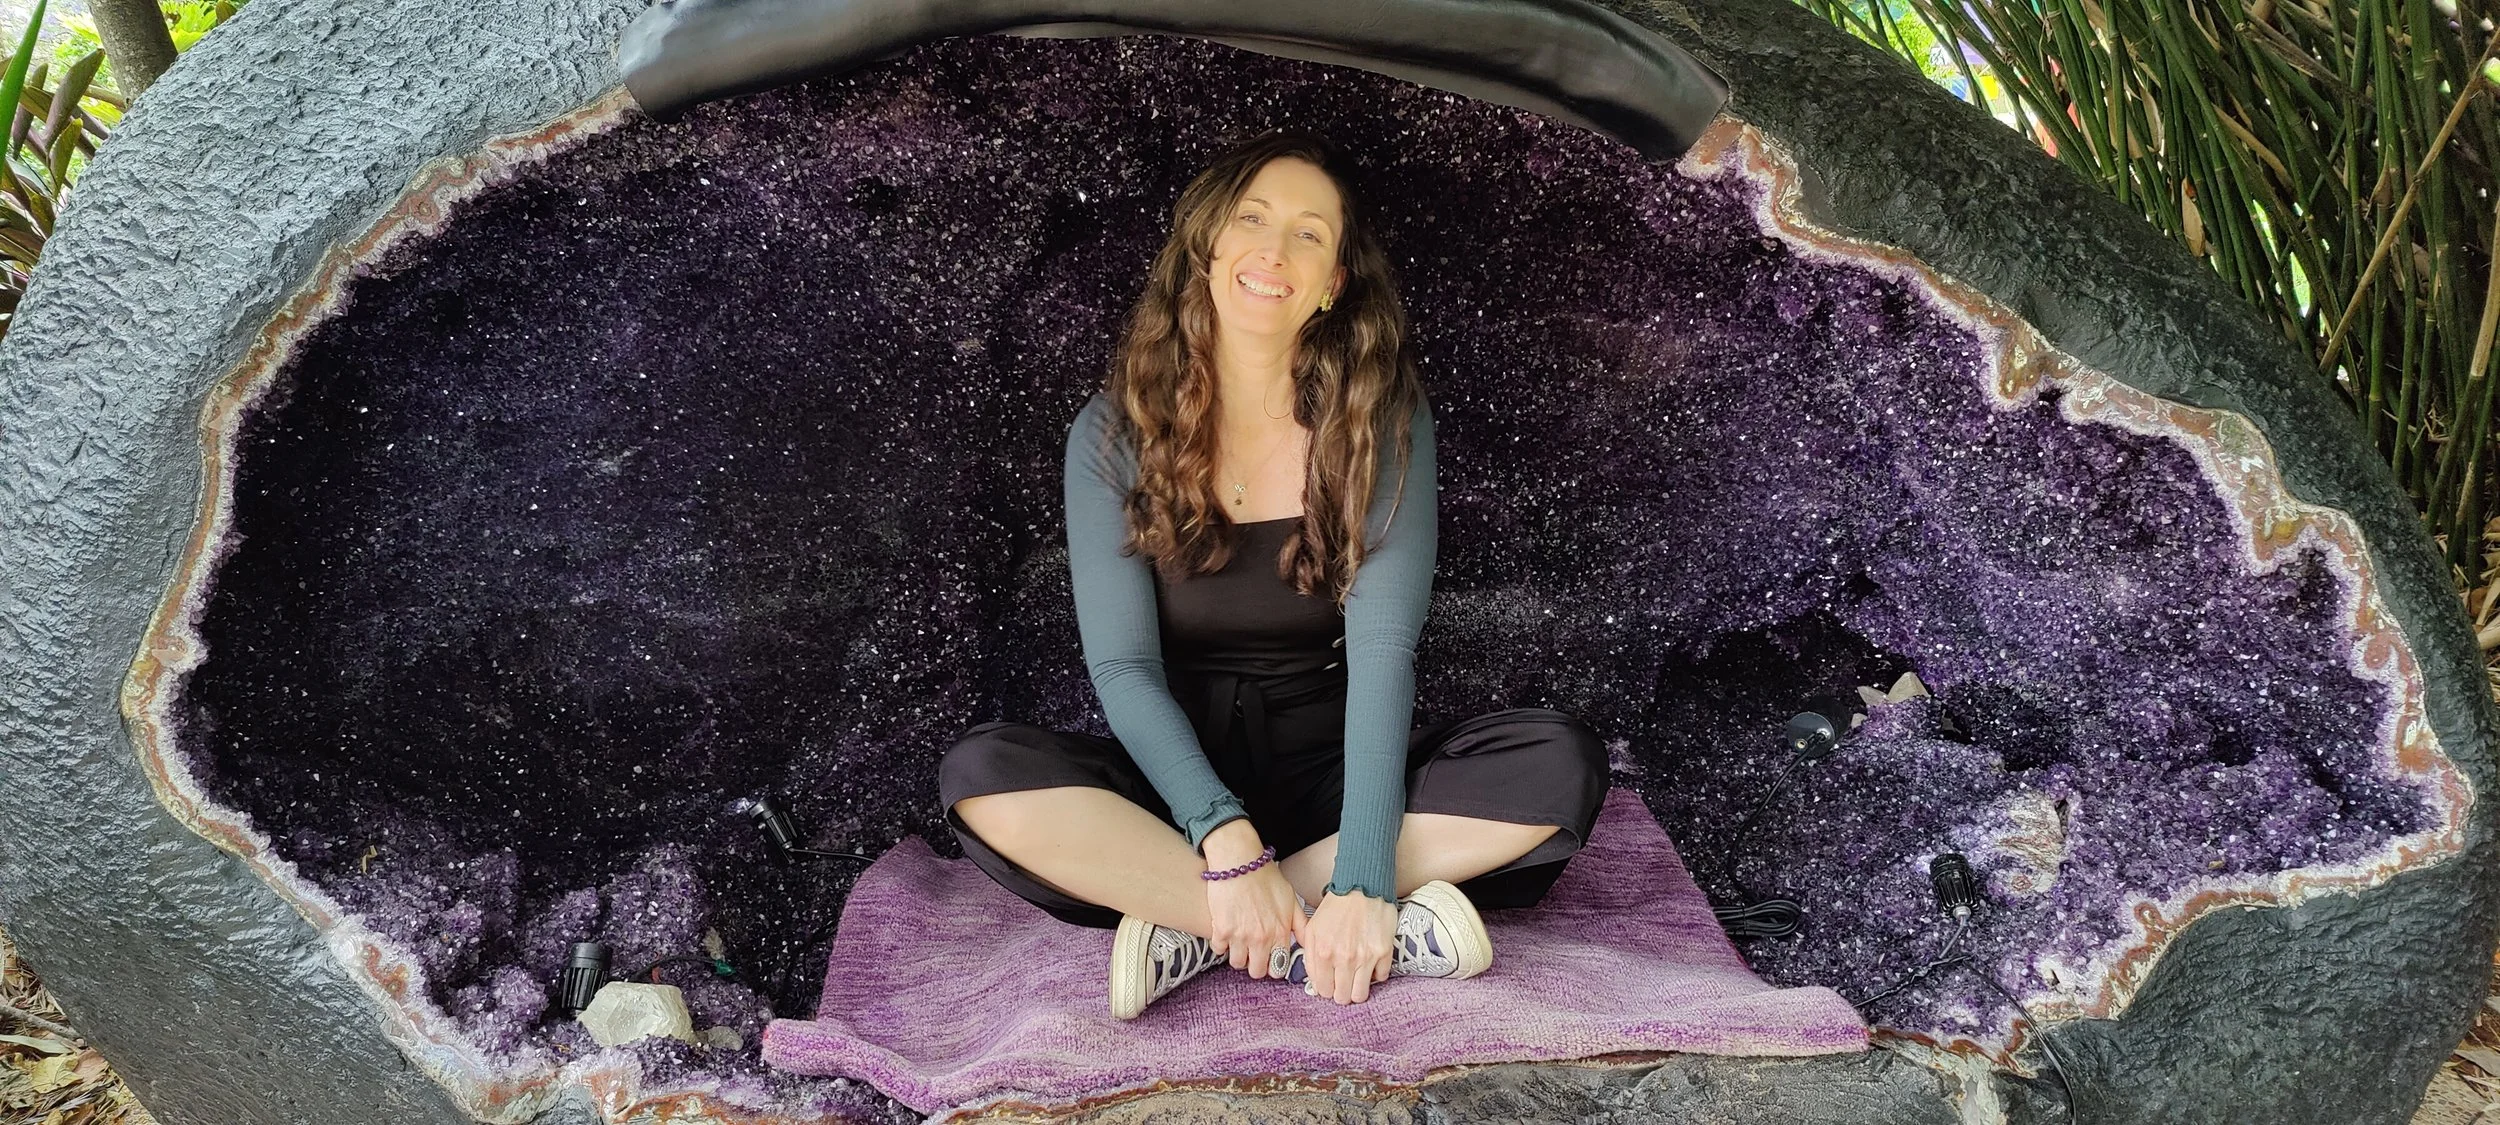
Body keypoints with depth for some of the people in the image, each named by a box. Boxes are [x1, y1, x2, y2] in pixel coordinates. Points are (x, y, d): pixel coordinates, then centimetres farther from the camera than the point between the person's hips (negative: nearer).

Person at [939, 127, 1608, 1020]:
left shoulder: (1383, 424, -5)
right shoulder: (1114, 433, -4)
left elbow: (1383, 651, -16)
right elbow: (1122, 667, -12)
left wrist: (1361, 877, -29)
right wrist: (1227, 840, -28)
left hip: (1329, 772, 1)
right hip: (1177, 775, 0)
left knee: (1561, 764, -25)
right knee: (982, 777, -29)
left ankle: (1197, 929, -27)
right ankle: (1348, 937, -31)